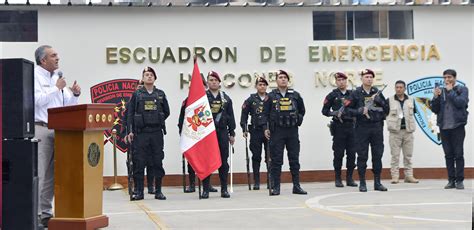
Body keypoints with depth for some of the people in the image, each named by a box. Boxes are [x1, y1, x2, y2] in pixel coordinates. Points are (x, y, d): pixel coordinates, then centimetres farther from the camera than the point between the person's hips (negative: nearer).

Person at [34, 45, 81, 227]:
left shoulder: (58, 77, 18)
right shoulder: (34, 76, -4)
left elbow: (68, 104, 19)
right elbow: (38, 100, -17)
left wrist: (74, 94, 0)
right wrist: (57, 88, -12)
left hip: (57, 130, 7)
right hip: (40, 129, -7)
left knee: (51, 174, 8)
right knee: (39, 174, -8)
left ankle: (46, 213, 14)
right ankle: (35, 215, -5)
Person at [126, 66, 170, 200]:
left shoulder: (160, 94, 11)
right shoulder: (137, 94, 5)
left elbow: (166, 112, 17)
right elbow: (130, 114, 2)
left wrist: (157, 122, 7)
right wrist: (130, 131, -5)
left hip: (157, 133, 2)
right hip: (140, 133, -2)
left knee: (157, 162, 3)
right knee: (139, 162, -2)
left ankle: (158, 191, 10)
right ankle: (138, 191, 4)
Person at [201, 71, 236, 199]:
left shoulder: (226, 98, 12)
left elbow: (231, 116, 12)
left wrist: (232, 133, 7)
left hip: (222, 132, 3)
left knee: (223, 161, 4)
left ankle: (224, 189, 9)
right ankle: (206, 189, 4)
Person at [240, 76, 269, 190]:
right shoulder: (251, 99, 5)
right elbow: (244, 115, 7)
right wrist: (244, 129, 0)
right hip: (255, 131, 0)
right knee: (256, 157, 3)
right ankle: (256, 182, 8)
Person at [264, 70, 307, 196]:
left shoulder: (295, 95, 7)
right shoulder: (271, 96, 2)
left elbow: (302, 110, 19)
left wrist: (298, 121, 8)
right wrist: (266, 128, -5)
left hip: (292, 131, 2)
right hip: (277, 132, -2)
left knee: (294, 159, 5)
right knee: (276, 160, 0)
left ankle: (296, 186, 11)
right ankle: (275, 187, 4)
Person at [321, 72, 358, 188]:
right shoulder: (332, 95, 3)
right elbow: (324, 110, 5)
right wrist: (334, 113, -11)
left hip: (351, 126, 3)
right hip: (339, 127, -3)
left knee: (352, 153, 2)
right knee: (339, 153, -1)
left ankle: (349, 178, 11)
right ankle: (338, 179, 7)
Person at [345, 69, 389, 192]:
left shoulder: (377, 93, 11)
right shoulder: (356, 94, 1)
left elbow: (386, 109, 10)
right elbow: (347, 109, -2)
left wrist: (379, 101, -7)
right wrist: (360, 111, -17)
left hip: (377, 128, 3)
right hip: (362, 128, -3)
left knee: (378, 155, 5)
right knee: (362, 156, 0)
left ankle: (377, 182, 12)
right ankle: (362, 183, 6)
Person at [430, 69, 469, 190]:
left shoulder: (462, 89, 3)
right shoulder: (441, 91, 11)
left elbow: (461, 103, -14)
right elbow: (435, 110, 9)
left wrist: (450, 91, -8)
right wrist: (436, 97, -6)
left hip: (457, 126, -3)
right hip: (444, 127, 3)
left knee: (458, 154, -2)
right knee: (448, 155, 6)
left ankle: (459, 180, 2)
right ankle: (451, 180, 11)